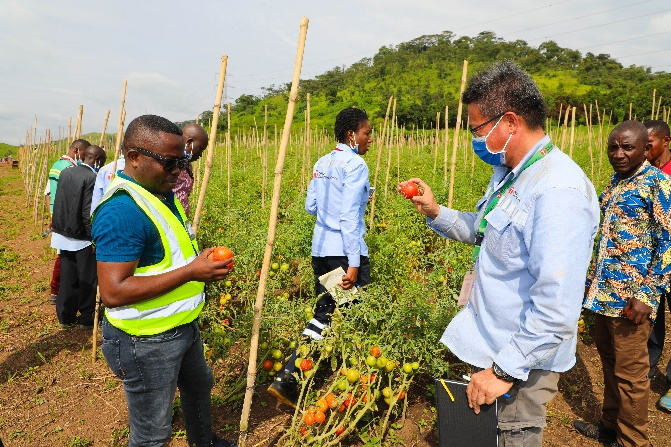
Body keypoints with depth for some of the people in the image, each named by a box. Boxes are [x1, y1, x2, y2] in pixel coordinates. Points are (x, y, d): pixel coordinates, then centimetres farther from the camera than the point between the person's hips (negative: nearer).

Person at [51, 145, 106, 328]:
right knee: (88, 279, 6)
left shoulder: (65, 172, 5)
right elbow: (88, 213, -21)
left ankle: (65, 317, 25)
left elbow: (58, 203, 13)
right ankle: (87, 319, 16)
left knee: (67, 278, 16)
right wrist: (95, 237, -14)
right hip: (82, 238, -7)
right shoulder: (92, 178, -18)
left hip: (63, 234, 7)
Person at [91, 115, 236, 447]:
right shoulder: (122, 210, -27)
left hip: (184, 328, 10)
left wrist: (203, 261, 3)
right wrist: (190, 272, -30)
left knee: (199, 386, 31)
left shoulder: (163, 193, 3)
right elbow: (112, 291, -31)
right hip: (146, 343, -10)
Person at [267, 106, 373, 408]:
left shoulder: (322, 163, 14)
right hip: (345, 251, -8)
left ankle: (288, 378, 11)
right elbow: (349, 217, -18)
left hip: (320, 248, 8)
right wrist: (354, 263, -18)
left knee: (323, 314, 13)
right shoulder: (355, 164, -11)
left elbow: (310, 207, 18)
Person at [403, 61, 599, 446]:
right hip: (491, 342, 9)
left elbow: (557, 312, -31)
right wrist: (436, 213, 4)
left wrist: (504, 371, -24)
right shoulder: (510, 172, 4)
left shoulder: (559, 192, -28)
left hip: (523, 358, -9)